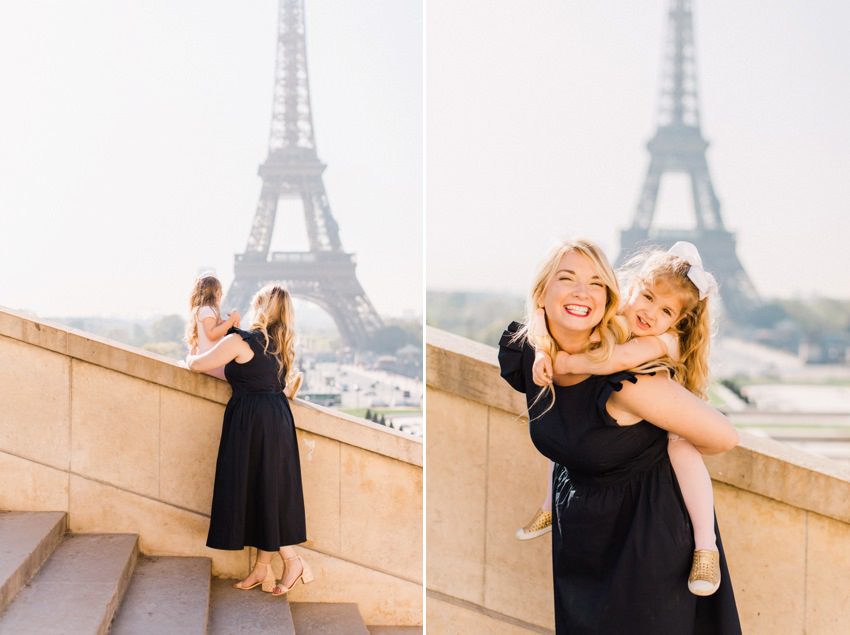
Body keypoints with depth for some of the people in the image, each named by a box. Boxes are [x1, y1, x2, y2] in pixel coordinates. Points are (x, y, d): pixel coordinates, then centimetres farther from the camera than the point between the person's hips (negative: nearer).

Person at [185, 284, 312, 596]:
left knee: (258, 490, 0)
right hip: (278, 418, 8)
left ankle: (292, 560, 0)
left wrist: (190, 357, 20)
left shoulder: (240, 341, -11)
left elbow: (198, 364, -4)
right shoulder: (281, 345, 10)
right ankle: (262, 567, 14)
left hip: (252, 421, -8)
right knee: (270, 489, 9)